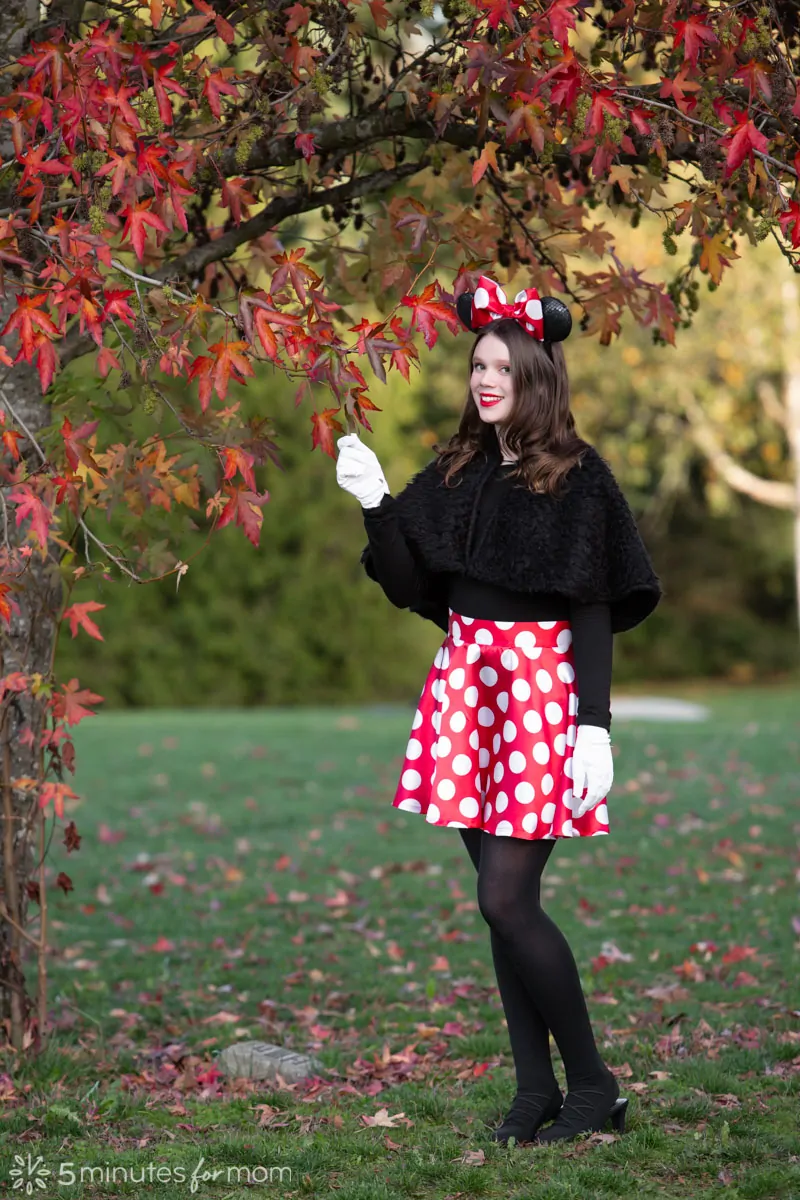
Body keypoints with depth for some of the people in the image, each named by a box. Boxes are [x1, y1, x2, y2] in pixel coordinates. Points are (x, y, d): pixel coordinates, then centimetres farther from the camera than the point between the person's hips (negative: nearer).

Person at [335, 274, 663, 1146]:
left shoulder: (577, 478, -6)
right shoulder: (456, 471, 10)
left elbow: (594, 612, -9)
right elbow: (410, 587, 8)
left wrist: (594, 728, -16)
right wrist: (375, 505, -6)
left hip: (541, 682, -6)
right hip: (465, 678, 6)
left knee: (506, 900, -9)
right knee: (501, 899, 7)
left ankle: (592, 1085, 5)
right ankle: (535, 1089, 15)